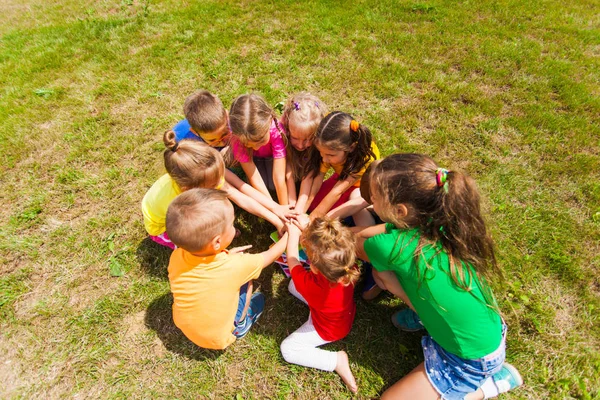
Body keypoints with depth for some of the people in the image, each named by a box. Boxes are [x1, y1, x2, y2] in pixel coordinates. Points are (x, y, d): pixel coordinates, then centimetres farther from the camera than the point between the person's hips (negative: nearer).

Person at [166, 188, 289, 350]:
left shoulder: (176, 256, -23)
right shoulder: (234, 266, -33)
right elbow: (270, 255, -14)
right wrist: (290, 233, 0)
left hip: (183, 327, 4)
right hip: (218, 339, -3)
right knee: (245, 279, 2)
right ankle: (240, 326, 21)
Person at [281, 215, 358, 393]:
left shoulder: (310, 285, -46)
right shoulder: (346, 266, -35)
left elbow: (292, 261, -24)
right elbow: (326, 247, -10)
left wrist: (293, 233, -10)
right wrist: (307, 228, -8)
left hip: (328, 329, -5)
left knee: (288, 349, 8)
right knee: (293, 285, 13)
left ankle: (336, 360, 3)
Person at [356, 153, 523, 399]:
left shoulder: (396, 248, -35)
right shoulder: (434, 222, -15)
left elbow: (353, 244, -12)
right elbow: (366, 232, -3)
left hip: (471, 359, -6)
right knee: (382, 270, -5)